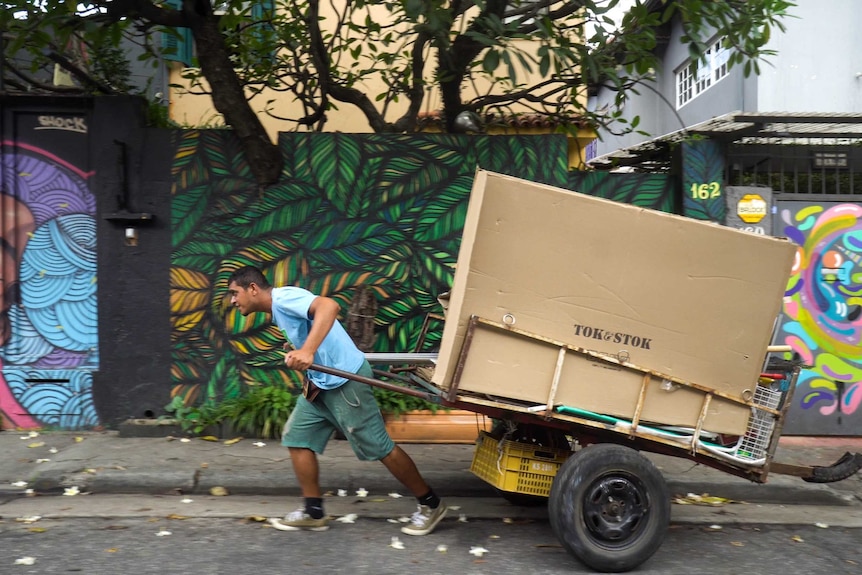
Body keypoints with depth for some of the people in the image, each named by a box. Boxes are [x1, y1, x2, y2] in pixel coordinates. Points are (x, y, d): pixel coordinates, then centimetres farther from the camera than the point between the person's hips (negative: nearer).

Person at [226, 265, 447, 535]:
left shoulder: (283, 297, -16)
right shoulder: (278, 310, 15)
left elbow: (329, 306, -34)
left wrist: (307, 351, -42)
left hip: (345, 379, -10)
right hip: (321, 383, 10)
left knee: (379, 447, -2)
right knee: (297, 438, 10)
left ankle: (430, 505, 13)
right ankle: (314, 512, 18)